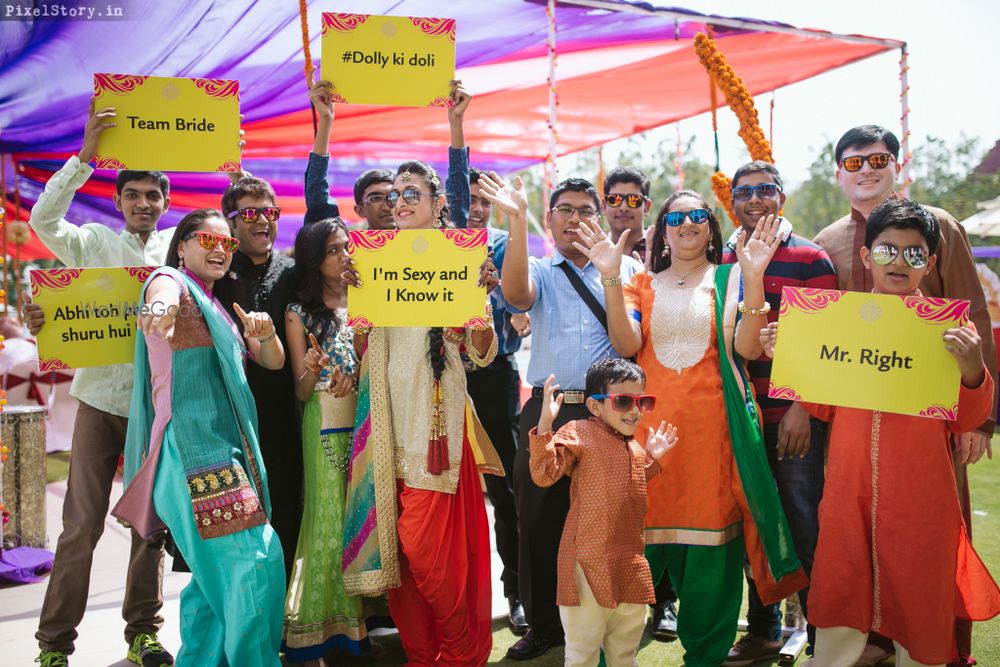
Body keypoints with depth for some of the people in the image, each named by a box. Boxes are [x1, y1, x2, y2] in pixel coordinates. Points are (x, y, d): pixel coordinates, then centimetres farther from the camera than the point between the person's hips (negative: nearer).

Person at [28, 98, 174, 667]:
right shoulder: (95, 243, 4)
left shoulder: (179, 249, 10)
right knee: (82, 525, -2)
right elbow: (44, 219, -9)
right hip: (101, 401, -2)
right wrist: (86, 154, -14)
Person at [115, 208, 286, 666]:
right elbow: (163, 298, -29)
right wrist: (160, 310, -54)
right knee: (254, 562, -15)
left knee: (218, 571, 12)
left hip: (229, 445, 9)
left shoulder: (217, 306, 22)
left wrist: (265, 334, -3)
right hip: (193, 446, -9)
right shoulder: (172, 282, -2)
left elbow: (273, 362, 20)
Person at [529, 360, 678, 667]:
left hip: (631, 564, 7)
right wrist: (545, 424, -33)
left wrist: (652, 459, 18)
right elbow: (544, 474, -22)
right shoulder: (578, 433, -10)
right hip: (590, 561, -7)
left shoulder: (635, 448, 13)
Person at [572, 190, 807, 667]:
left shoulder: (731, 279, 10)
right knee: (641, 533, -1)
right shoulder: (642, 285, 14)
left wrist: (753, 278, -14)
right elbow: (626, 345, -3)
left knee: (711, 539, 1)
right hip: (652, 426, 1)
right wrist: (610, 278, -11)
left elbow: (747, 348, -5)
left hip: (714, 426, -1)